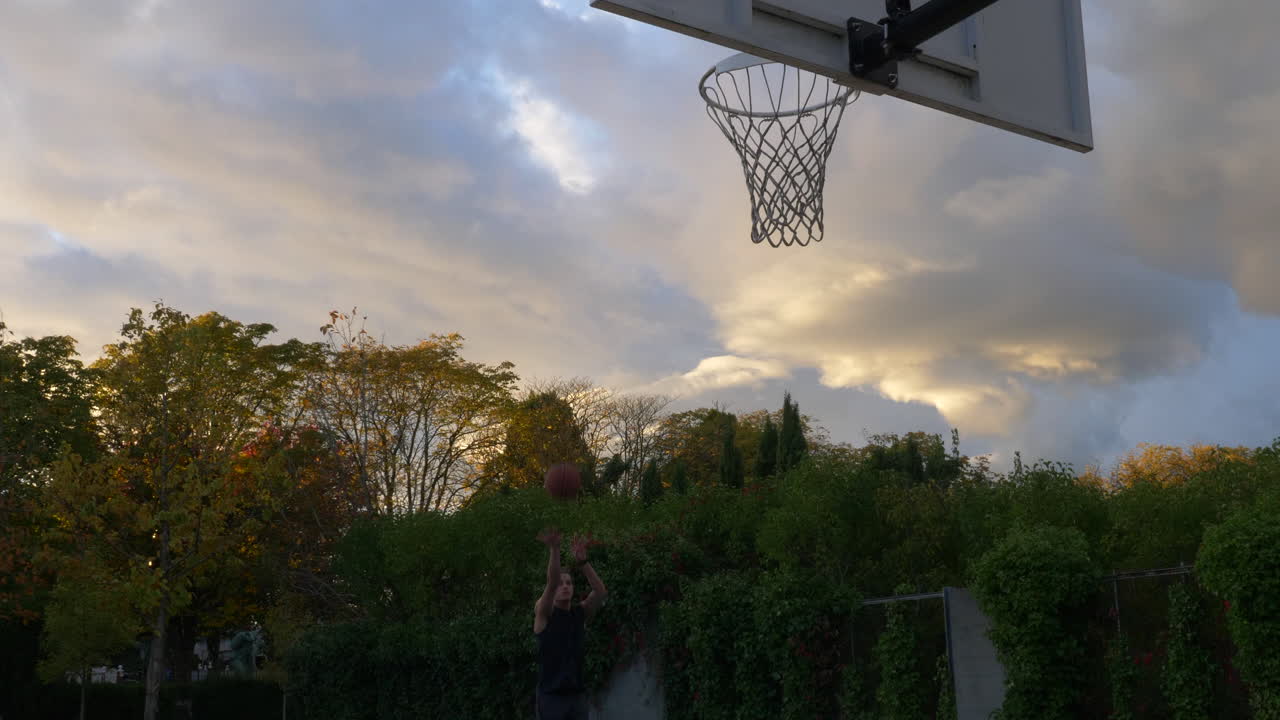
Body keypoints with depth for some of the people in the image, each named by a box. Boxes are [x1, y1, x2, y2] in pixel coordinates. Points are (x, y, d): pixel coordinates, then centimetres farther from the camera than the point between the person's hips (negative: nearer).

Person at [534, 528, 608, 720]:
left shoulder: (581, 613, 8)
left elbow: (601, 592, -10)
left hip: (577, 694, 4)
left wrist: (582, 562, -23)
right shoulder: (544, 614, -2)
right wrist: (554, 549, -35)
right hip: (551, 695, -4)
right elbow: (550, 583, -21)